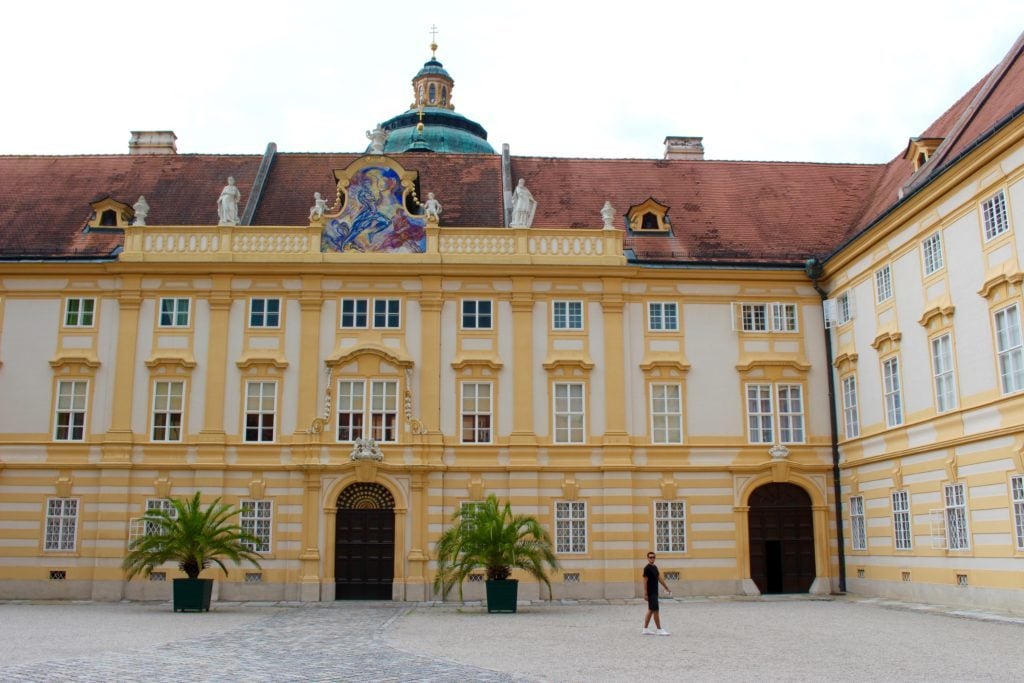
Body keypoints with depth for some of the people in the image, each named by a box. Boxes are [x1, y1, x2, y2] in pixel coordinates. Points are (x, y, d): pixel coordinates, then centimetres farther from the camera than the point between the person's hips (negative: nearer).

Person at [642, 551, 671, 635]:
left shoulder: (655, 567, 13)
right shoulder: (647, 568, -13)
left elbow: (660, 578, 18)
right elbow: (645, 581, -15)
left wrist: (667, 588, 17)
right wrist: (645, 594, -19)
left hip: (655, 593, 9)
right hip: (650, 593, -9)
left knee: (651, 610, 11)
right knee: (655, 610, -6)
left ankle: (645, 629, 16)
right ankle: (659, 630, -2)